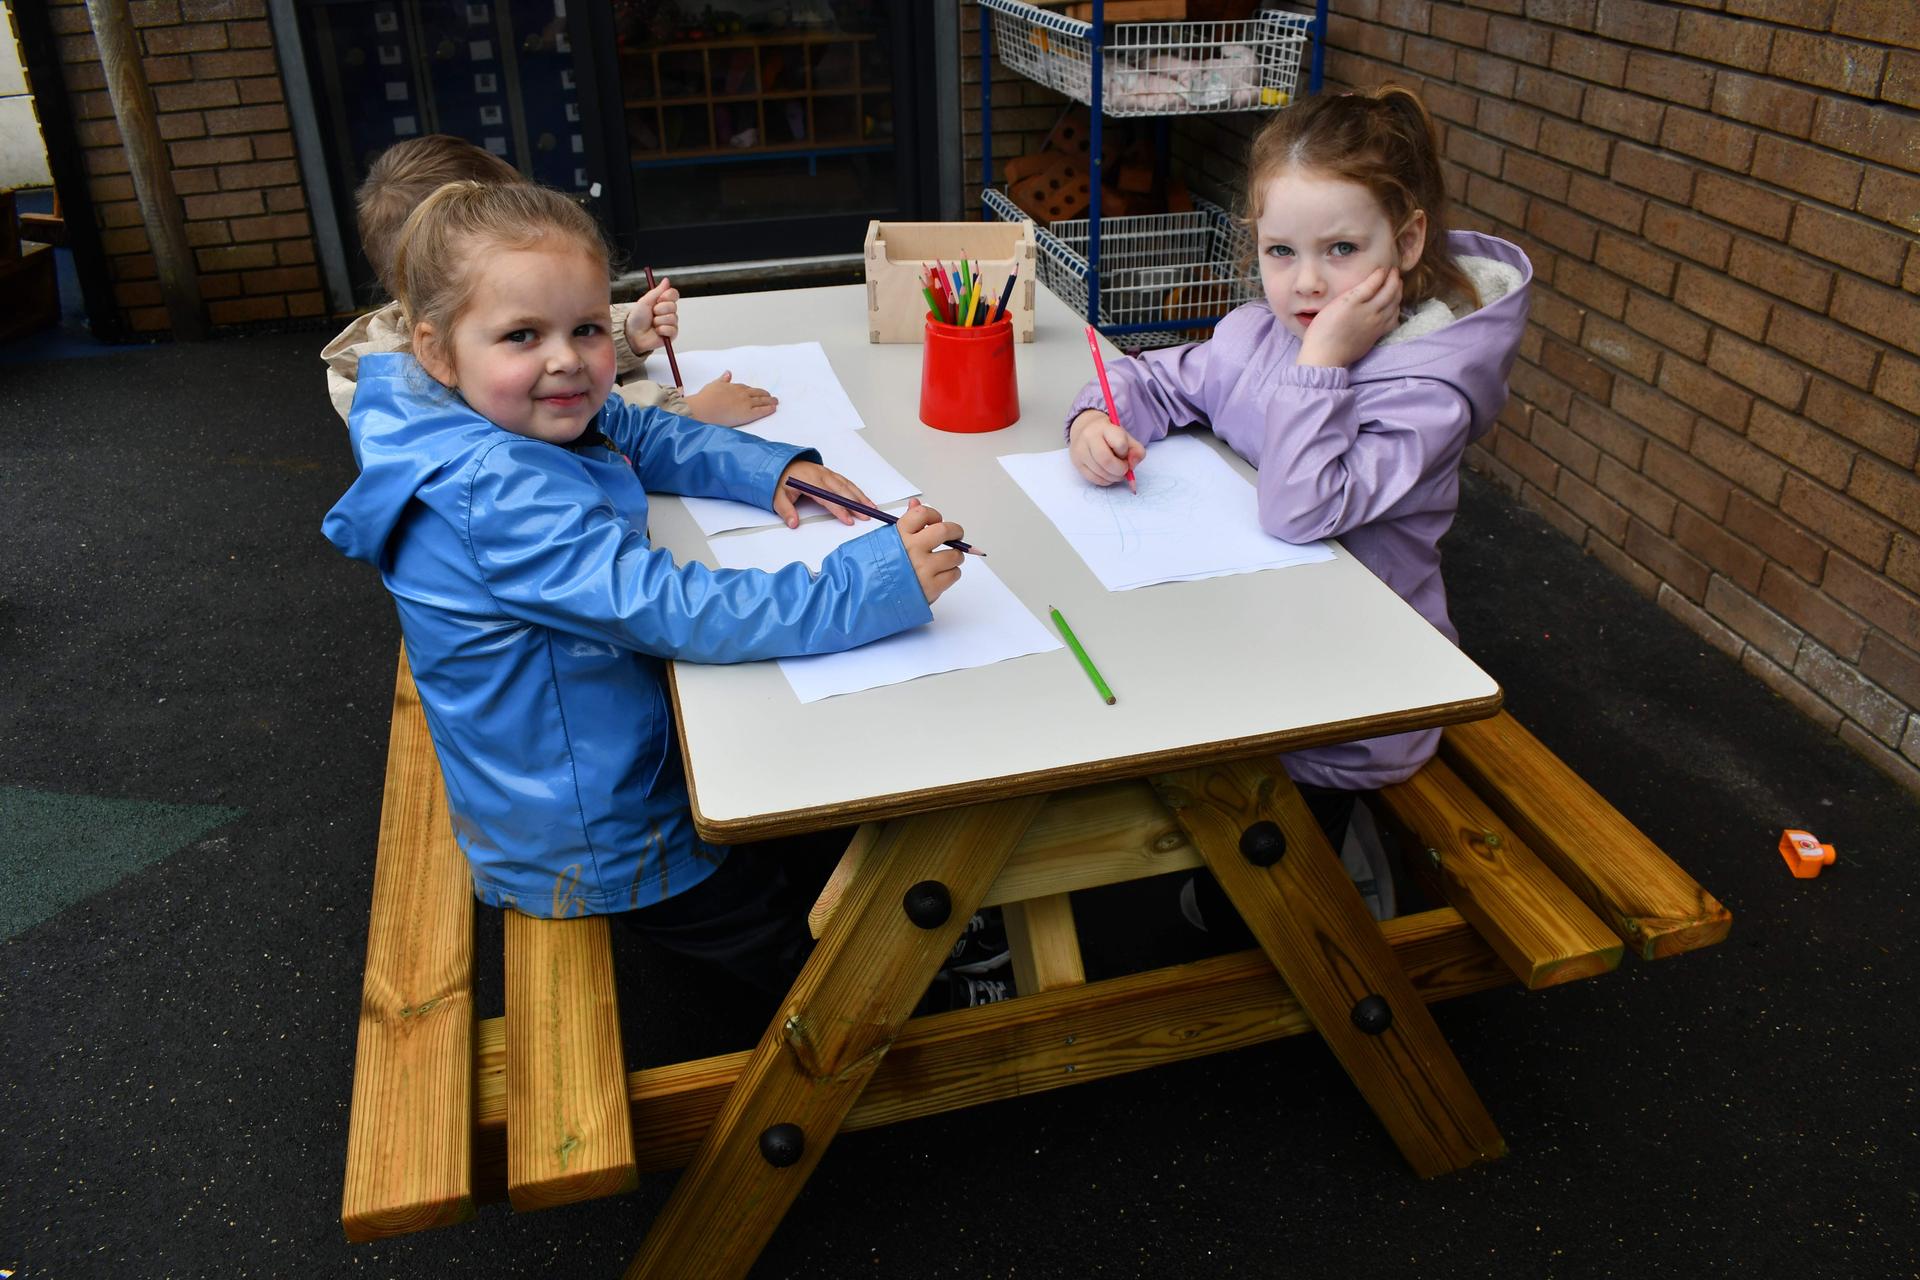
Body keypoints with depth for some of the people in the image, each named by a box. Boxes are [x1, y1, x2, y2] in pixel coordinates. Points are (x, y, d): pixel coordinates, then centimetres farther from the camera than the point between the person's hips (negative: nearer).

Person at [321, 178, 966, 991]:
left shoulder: (529, 420, -5)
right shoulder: (496, 496, -34)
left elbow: (641, 435, 11)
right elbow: (671, 611, -39)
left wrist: (772, 470, -6)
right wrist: (873, 585, -40)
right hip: (591, 847, -9)